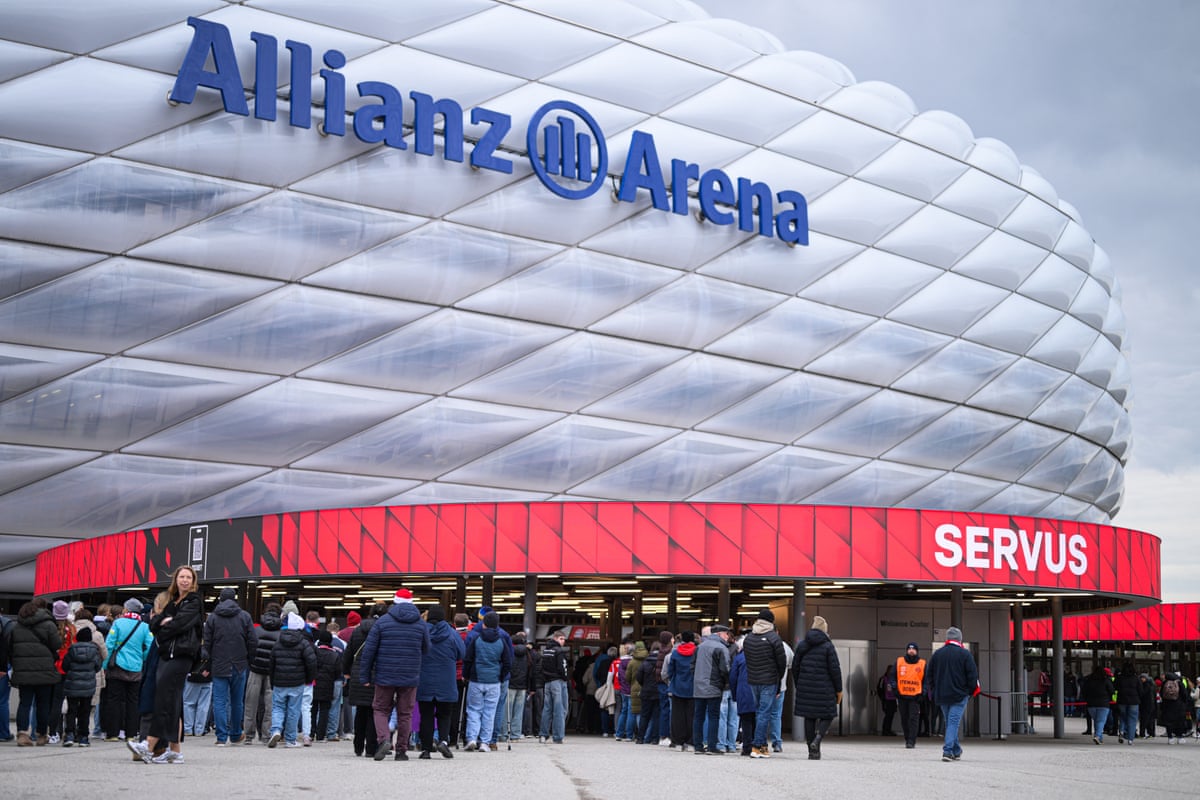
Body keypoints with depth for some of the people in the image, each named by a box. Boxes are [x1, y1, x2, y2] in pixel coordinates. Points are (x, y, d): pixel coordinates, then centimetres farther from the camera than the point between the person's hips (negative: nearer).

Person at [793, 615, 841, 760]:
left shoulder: (802, 645, 7)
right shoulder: (828, 646, -7)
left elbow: (795, 667, 11)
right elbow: (835, 669, -9)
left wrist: (798, 686, 21)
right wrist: (839, 690, -1)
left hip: (805, 687, 4)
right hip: (824, 688, -4)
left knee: (809, 718, 9)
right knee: (827, 716, 7)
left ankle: (812, 751, 10)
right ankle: (816, 740, -16)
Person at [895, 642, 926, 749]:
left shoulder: (922, 664, 4)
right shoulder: (899, 662, 7)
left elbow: (926, 680, 7)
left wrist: (922, 693, -4)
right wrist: (895, 689, -2)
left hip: (915, 696, -2)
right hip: (902, 696, 3)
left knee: (913, 718, -10)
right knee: (904, 719, 9)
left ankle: (911, 741, -9)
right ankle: (907, 739, 22)